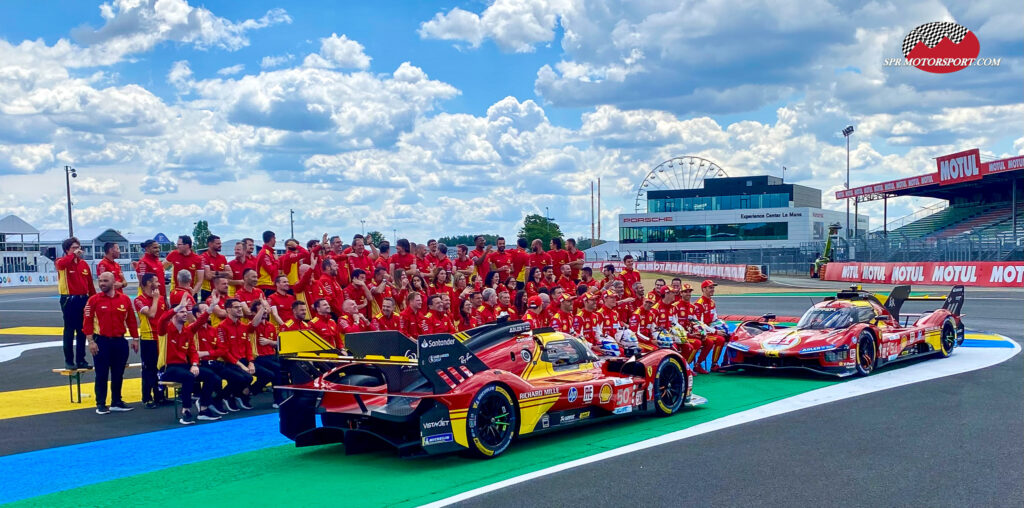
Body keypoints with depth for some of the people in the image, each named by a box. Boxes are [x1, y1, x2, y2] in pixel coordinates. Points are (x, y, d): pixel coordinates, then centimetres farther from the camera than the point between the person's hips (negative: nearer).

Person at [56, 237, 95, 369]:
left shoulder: (84, 264, 10)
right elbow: (61, 264, -32)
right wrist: (74, 255, -23)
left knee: (82, 332, 10)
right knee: (69, 331, 0)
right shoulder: (62, 262, -4)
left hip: (83, 299, 5)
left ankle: (81, 359, 18)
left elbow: (90, 284, 11)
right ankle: (69, 361, 6)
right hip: (69, 300, -5)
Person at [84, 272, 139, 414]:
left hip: (120, 341, 3)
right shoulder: (94, 300, -3)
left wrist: (135, 338, 7)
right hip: (101, 342, -2)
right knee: (101, 374, 2)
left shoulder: (125, 299, 4)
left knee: (118, 374, 9)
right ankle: (101, 405, 10)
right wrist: (91, 341, -11)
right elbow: (87, 321, -5)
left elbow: (131, 320, 8)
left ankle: (116, 402, 20)